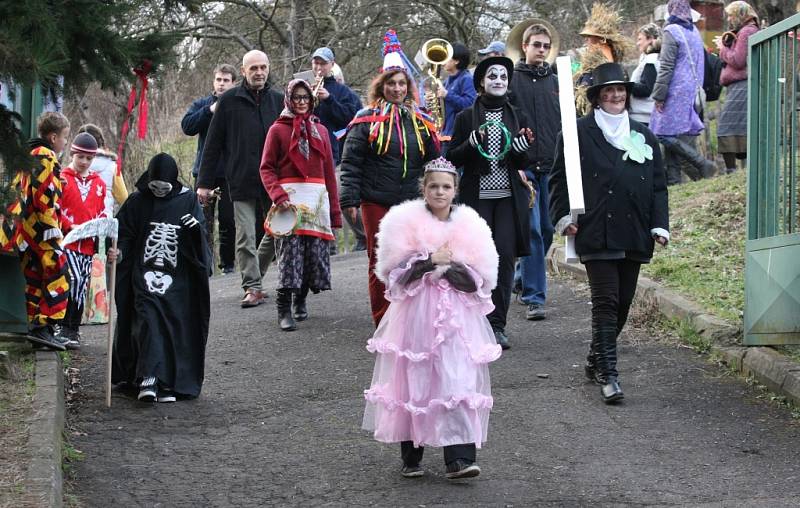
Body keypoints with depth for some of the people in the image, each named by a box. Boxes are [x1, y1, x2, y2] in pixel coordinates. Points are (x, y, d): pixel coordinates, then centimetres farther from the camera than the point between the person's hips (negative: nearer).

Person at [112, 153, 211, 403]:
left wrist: (196, 228, -21)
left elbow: (201, 240, 1)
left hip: (177, 278, 1)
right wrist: (118, 251, -14)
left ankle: (169, 383, 4)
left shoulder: (188, 201, 3)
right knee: (147, 319, -16)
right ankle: (149, 378, -24)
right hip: (144, 273, -1)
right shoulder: (137, 202, 4)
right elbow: (124, 233, 5)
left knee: (175, 326, -1)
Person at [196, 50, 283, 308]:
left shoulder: (279, 100, 7)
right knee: (246, 237, -4)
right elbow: (212, 144, 2)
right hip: (241, 182, -2)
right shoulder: (229, 101, 1)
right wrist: (204, 183, -1)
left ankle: (254, 274, 27)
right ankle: (252, 287, 2)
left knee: (276, 233, 8)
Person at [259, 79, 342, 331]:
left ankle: (300, 300, 19)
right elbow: (267, 167, 1)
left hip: (318, 197, 4)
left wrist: (335, 210, 13)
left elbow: (329, 171, 16)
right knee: (290, 250, -13)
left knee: (316, 252, 0)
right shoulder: (278, 129, 6)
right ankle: (284, 310, -12)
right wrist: (277, 195, -16)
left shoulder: (320, 130, 17)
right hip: (291, 195, -4)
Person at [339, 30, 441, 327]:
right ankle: (382, 323, 8)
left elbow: (434, 161, 13)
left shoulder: (420, 121, 9)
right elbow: (351, 162, -3)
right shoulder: (367, 121, -1)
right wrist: (349, 199, -10)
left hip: (411, 202, 3)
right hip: (376, 202, -3)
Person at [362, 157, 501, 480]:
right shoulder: (405, 221, 2)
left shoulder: (468, 226, 6)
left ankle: (459, 458, -9)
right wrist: (430, 260, -15)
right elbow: (394, 272, -7)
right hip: (416, 315, -1)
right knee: (413, 383, 2)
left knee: (459, 380, -8)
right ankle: (411, 457, 15)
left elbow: (479, 280, -1)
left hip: (456, 317, 1)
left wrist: (448, 265, -12)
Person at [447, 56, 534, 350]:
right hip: (477, 197, -1)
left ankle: (497, 325, -3)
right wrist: (472, 142, -16)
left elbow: (525, 163, 10)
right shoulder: (467, 118, 5)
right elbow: (453, 159, 2)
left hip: (509, 197, 2)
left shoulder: (517, 117, 11)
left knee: (505, 257, -6)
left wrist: (522, 146, -12)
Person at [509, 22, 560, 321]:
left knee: (547, 230, 8)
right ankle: (533, 297, -7)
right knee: (532, 231, -9)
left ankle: (522, 278, 31)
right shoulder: (511, 80, 1)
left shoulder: (556, 82, 13)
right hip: (522, 169, -4)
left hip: (552, 168, 4)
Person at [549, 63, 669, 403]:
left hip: (634, 234, 5)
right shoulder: (579, 132, 3)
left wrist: (659, 224, 5)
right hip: (596, 232, -5)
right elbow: (559, 178, 4)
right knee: (606, 302, -10)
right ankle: (608, 375, -10)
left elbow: (658, 184, 15)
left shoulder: (643, 136, 16)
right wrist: (563, 216, -7)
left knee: (623, 302, 9)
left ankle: (596, 361, 25)